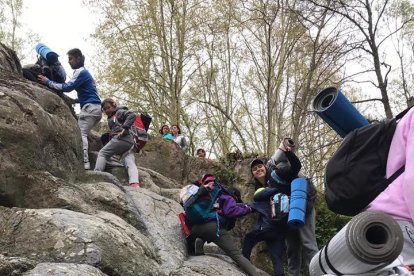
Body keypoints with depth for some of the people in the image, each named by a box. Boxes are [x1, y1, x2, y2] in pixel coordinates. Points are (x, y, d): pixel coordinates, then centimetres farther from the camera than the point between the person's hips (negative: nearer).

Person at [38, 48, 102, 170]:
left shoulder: (80, 72, -7)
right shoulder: (84, 72, 25)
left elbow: (67, 87, -16)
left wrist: (48, 82, -9)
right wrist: (74, 100, 21)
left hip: (90, 107, -10)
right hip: (95, 108, 10)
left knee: (81, 134, -14)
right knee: (83, 133, 10)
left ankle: (85, 162, -23)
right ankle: (85, 161, 5)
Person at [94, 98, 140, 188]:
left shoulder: (119, 112, 10)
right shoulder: (111, 119, 36)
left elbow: (132, 115, -8)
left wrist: (125, 128, -15)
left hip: (122, 139, -8)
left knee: (102, 153, -1)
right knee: (130, 163, -13)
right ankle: (135, 184, -33)